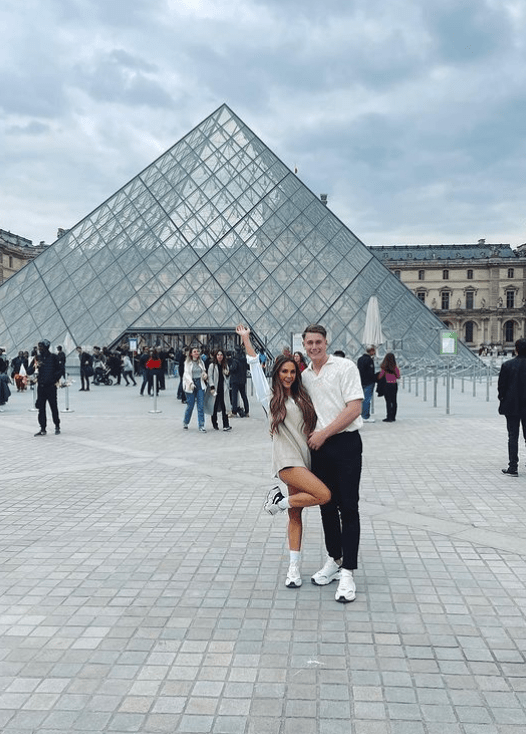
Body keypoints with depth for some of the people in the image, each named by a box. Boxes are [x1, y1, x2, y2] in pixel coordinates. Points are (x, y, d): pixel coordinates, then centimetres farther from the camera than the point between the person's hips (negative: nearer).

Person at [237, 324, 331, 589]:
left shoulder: (302, 397, 16)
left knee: (296, 514, 7)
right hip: (287, 461, -5)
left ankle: (294, 567, 13)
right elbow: (256, 368, -1)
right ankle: (279, 501, -1)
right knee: (324, 495, -21)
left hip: (304, 459, 5)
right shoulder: (271, 397, 2)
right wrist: (246, 340, -1)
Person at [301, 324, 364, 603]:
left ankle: (347, 573, -1)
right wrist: (309, 436, 8)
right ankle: (333, 560, 27)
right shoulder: (304, 376, 13)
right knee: (327, 506, 13)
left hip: (345, 444, -6)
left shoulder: (345, 367, -5)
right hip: (318, 447, 6)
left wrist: (323, 433, -13)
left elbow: (355, 407, -13)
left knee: (348, 508, -5)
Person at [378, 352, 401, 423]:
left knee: (388, 401, -1)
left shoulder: (384, 367, -11)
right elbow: (398, 377, 6)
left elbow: (380, 376, -5)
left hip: (387, 385, -4)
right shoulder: (395, 367, -2)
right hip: (394, 385, 4)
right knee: (394, 401, 10)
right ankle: (393, 417, 16)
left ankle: (389, 417, -2)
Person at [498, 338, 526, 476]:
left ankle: (513, 467, 3)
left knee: (513, 437, 4)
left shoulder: (507, 365, -9)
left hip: (512, 406, -1)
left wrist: (502, 399, 9)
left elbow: (501, 386, -6)